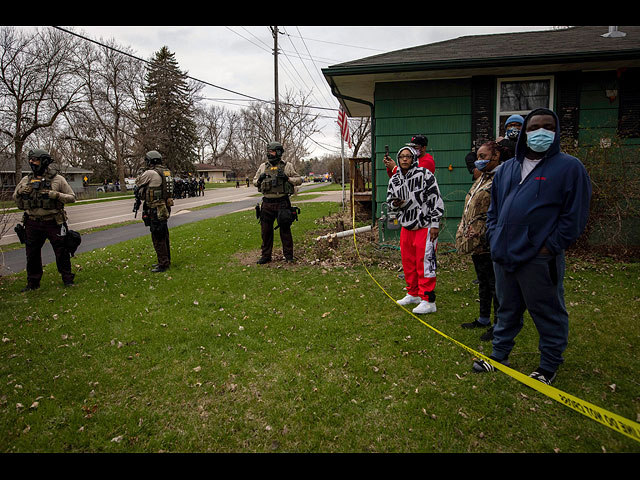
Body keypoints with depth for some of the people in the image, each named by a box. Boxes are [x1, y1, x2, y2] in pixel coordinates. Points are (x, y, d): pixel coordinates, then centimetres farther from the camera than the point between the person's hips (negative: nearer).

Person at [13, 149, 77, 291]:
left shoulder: (57, 179, -4)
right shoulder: (26, 180, 7)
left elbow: (72, 197, -3)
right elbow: (15, 199, 17)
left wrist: (56, 195, -18)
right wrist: (20, 192, -5)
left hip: (53, 223, -4)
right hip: (33, 224, 4)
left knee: (61, 252, 3)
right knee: (32, 254, 11)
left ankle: (67, 279, 17)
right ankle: (33, 283, 24)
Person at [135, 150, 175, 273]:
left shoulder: (150, 173, -15)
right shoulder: (167, 171, 8)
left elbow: (138, 182, 2)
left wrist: (144, 172, 18)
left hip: (156, 211, -8)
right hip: (165, 208, 8)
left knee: (158, 238, -2)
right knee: (163, 236, 17)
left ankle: (163, 264, 2)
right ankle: (165, 260, 27)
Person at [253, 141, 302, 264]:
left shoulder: (287, 166, 2)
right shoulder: (263, 167, 11)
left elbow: (299, 180, 3)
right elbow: (254, 182, 18)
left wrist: (287, 178, -13)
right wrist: (259, 179, -4)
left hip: (282, 202, -3)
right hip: (267, 203, 3)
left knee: (285, 230, 4)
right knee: (265, 230, 7)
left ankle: (288, 255, 15)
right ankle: (266, 255, 17)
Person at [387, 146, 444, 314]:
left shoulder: (424, 174, -9)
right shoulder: (394, 179, 8)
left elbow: (436, 199, -9)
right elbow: (390, 201, 18)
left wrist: (435, 224, -12)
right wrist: (395, 204, -7)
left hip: (425, 226, -6)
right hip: (406, 226, 6)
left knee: (424, 262, -6)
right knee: (407, 262, 13)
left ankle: (428, 300, 3)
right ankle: (414, 294, 30)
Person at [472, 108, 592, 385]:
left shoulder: (569, 167, -3)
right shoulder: (507, 169, 14)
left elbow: (575, 216, -7)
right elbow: (493, 208, 20)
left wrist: (551, 246, -12)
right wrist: (494, 237, 8)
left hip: (540, 259, -5)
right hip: (503, 256, 6)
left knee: (548, 314, 8)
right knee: (507, 310, 19)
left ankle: (549, 367, 26)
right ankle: (499, 355, 34)